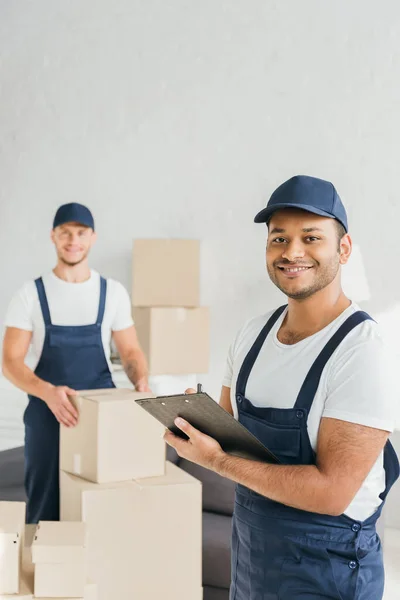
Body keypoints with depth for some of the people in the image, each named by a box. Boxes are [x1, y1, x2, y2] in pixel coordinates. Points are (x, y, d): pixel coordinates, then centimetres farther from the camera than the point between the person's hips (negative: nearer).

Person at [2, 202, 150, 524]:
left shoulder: (114, 292, 3)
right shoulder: (31, 294, -2)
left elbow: (130, 351, 8)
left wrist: (142, 382, -14)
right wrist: (47, 391, -24)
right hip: (48, 415, -1)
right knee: (46, 510, 7)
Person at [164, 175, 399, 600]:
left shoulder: (363, 350, -22)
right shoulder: (252, 334, -1)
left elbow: (332, 492, -25)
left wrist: (216, 461, -23)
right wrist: (196, 424, -13)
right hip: (249, 550, 6)